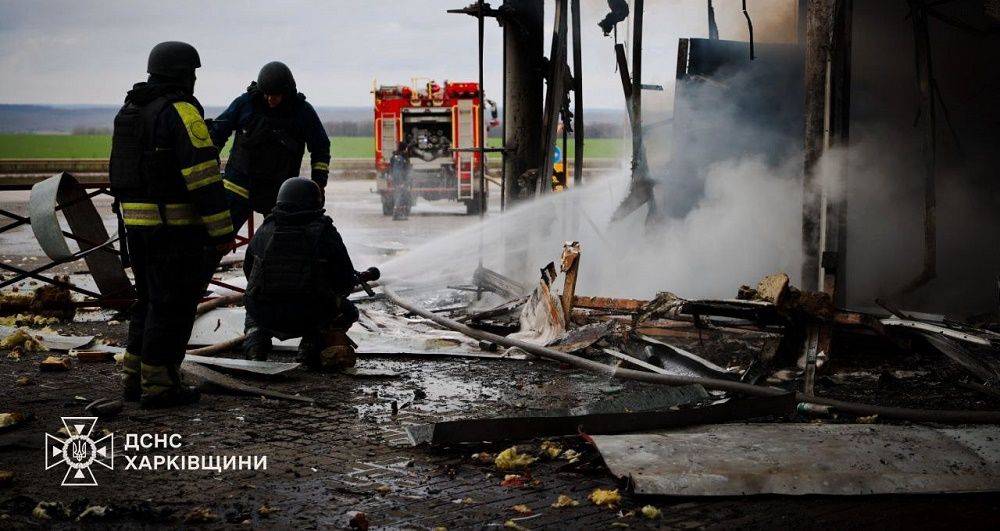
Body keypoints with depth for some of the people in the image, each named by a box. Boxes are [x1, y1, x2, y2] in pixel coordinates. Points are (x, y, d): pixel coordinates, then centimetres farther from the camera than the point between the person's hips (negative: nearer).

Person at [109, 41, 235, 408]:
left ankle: (135, 378, 22)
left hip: (135, 222, 9)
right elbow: (204, 176, -19)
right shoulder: (181, 112, -14)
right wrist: (222, 230, -17)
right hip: (174, 226, -9)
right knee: (173, 305, -1)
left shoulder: (130, 111, 15)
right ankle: (159, 385, 2)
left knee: (150, 300, 18)